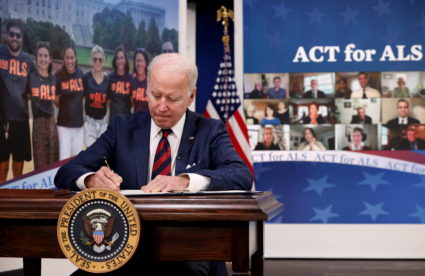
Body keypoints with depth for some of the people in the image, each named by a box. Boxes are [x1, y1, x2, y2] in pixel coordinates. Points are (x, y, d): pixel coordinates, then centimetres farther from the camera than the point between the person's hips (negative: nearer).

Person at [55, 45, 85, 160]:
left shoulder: (80, 74, 4)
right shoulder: (59, 75, -6)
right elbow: (55, 100, -2)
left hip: (79, 124, 4)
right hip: (64, 124, -4)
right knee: (64, 160, -6)